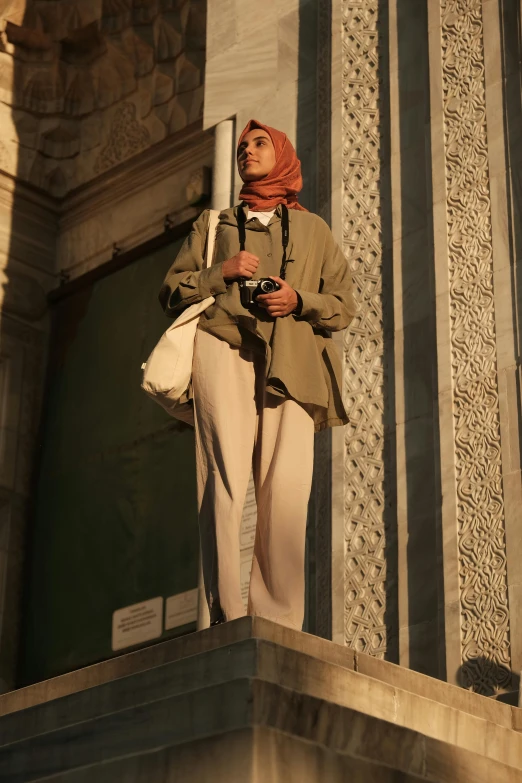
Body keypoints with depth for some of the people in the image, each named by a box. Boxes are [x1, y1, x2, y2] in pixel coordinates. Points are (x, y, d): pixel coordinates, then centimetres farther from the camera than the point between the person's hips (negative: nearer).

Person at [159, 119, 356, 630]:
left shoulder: (313, 229, 29)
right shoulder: (213, 223, 30)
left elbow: (343, 304, 20)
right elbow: (171, 291, 21)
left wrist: (297, 300, -1)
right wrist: (220, 273, 3)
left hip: (291, 361, 1)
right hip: (223, 344, 0)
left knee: (286, 488, -17)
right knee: (226, 474, -20)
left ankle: (277, 625, -21)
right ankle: (227, 618, -27)